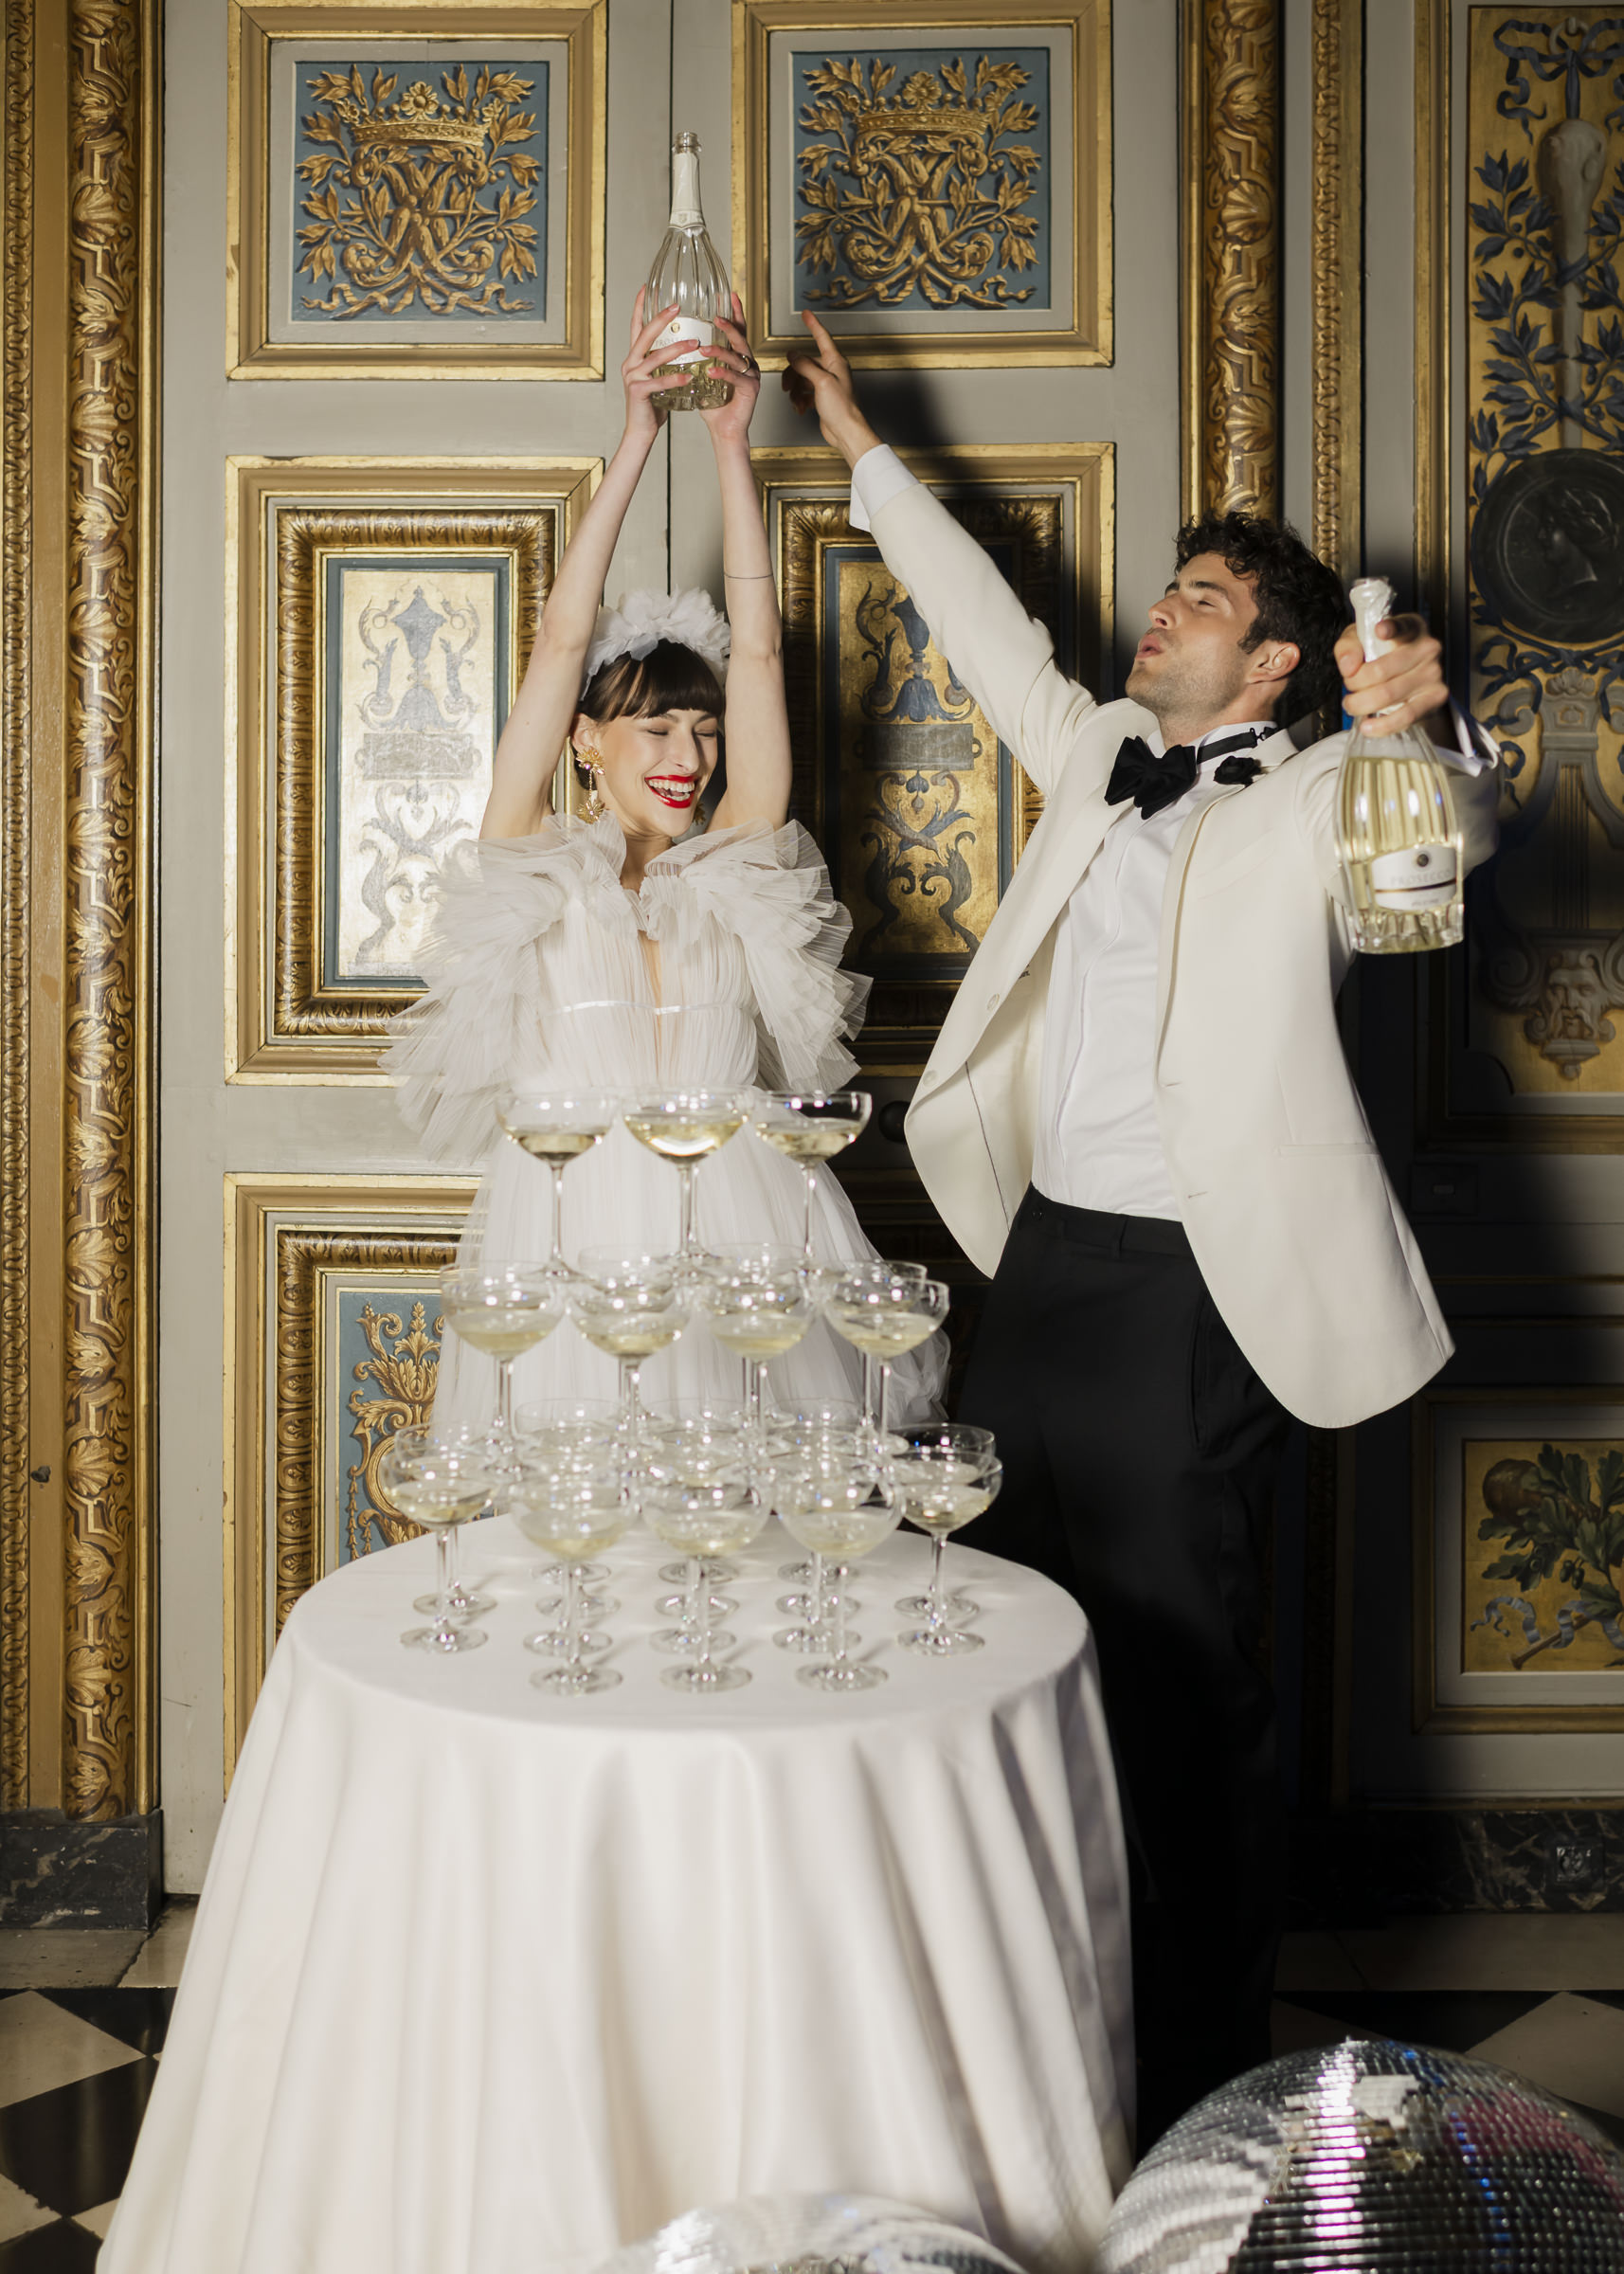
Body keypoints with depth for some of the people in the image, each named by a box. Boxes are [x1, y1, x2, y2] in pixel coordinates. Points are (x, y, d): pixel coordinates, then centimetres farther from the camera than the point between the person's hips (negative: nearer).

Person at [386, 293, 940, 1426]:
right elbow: (560, 643, 1)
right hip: (570, 1237, -1)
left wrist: (733, 450, 3)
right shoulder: (534, 868, 6)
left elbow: (759, 651, 5)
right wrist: (636, 442, 0)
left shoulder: (740, 870, 10)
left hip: (733, 1237, 2)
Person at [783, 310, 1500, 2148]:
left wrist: (1422, 734, -42)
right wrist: (860, 448, 28)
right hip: (1047, 1249, 7)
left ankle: (1198, 2075, 18)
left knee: (1181, 1669, 1)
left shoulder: (1315, 805, -2)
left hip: (1189, 1287, -7)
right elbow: (992, 631, 24)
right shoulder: (1102, 759, 16)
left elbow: (1439, 851, -20)